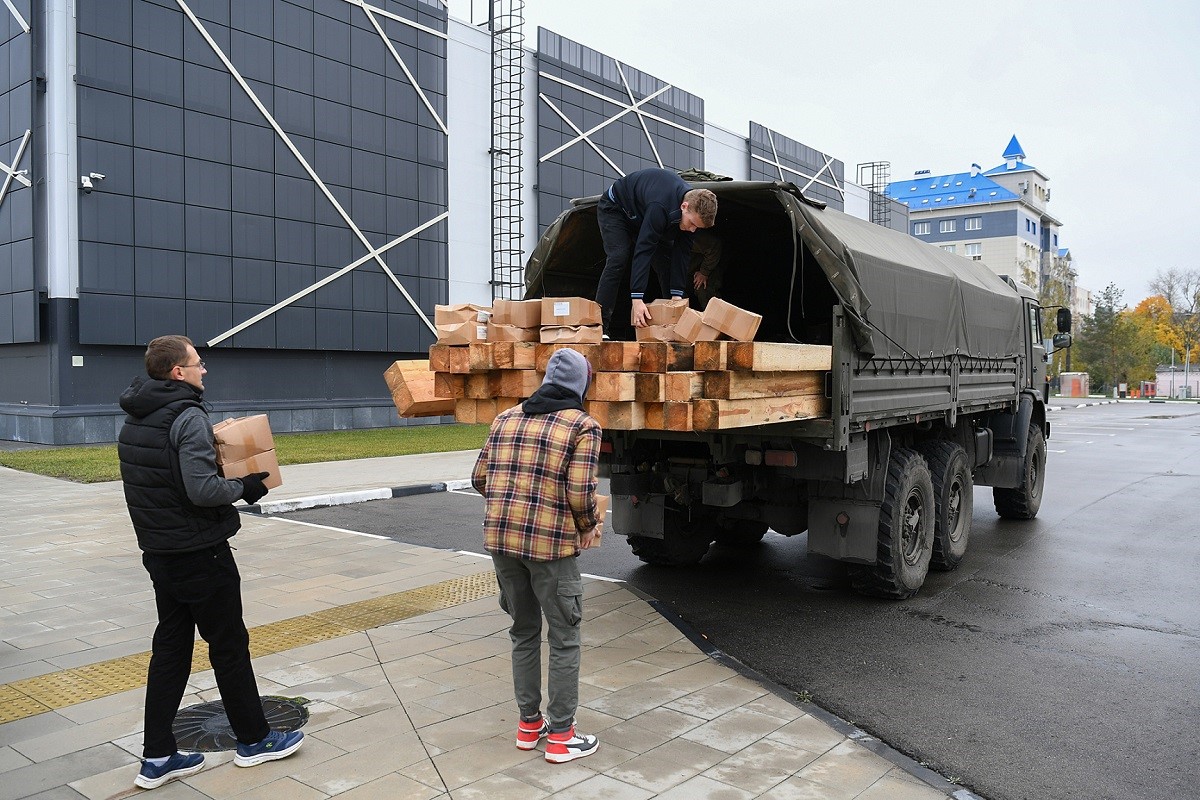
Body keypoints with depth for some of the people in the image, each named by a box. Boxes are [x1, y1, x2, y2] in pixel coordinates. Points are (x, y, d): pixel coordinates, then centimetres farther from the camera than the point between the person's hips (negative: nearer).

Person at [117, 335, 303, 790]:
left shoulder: (133, 421, 9)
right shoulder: (188, 417, -19)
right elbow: (201, 490, -28)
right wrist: (244, 488, -11)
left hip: (158, 553, 8)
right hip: (201, 554, -8)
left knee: (170, 648, 13)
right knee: (229, 645, 5)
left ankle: (157, 757, 18)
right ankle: (254, 740, 20)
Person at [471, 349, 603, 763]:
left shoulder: (505, 418, 11)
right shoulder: (582, 425, -5)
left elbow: (480, 478, 11)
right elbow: (580, 492, -14)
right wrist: (589, 526, 6)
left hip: (499, 538, 6)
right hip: (550, 542, -5)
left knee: (523, 632, 20)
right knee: (564, 639, 9)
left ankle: (529, 723, 31)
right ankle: (560, 736, 17)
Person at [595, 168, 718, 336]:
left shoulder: (695, 206, -20)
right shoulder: (660, 208, -44)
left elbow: (681, 252, -18)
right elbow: (643, 251, -45)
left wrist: (677, 295, -22)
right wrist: (637, 299, -48)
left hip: (642, 214, 7)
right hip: (615, 208, -7)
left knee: (667, 261, -5)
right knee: (618, 259, -26)